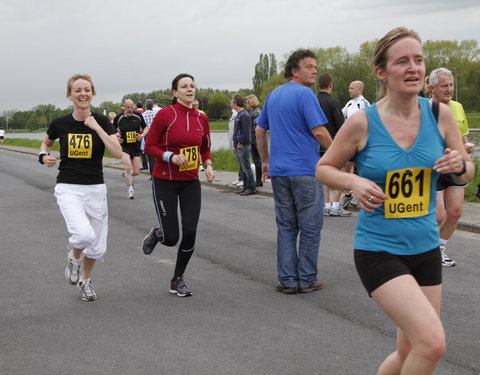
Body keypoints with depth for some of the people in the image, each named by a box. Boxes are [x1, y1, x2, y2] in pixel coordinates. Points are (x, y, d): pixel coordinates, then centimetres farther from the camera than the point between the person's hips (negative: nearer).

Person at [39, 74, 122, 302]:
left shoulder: (101, 122, -4)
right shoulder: (60, 124, -2)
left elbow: (117, 152, -17)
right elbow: (46, 143, 19)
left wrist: (96, 127, -20)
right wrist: (44, 156, -2)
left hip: (95, 189, 1)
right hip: (68, 188, -1)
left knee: (98, 247, 7)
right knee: (84, 235, -26)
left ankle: (85, 280, 38)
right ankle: (74, 257, 10)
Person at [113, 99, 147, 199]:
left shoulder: (138, 116, -2)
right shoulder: (118, 118, -3)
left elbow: (145, 128, 10)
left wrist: (142, 135, -8)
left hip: (136, 147, 2)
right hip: (124, 147, -2)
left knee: (136, 172, 3)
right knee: (128, 167, -22)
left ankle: (126, 175, 39)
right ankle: (130, 190, -9)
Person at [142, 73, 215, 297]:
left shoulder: (201, 119, 4)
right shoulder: (165, 115, -10)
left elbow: (205, 149, 16)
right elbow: (149, 147, -7)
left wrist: (208, 165, -3)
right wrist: (171, 157, -21)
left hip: (190, 182, 4)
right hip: (164, 181, -4)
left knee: (190, 233, -5)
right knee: (171, 238, -7)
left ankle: (178, 279, 17)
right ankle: (156, 233, 32)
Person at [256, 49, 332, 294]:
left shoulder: (273, 95, 14)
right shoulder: (304, 94, -10)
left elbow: (260, 131, 19)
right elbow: (319, 131, -15)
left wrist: (265, 161, 25)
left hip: (279, 172, 7)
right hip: (306, 170, -7)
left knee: (285, 227, 10)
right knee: (310, 227, 3)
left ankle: (287, 280, 11)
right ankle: (307, 279, 8)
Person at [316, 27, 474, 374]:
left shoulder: (439, 115, -2)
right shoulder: (362, 123, -11)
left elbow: (467, 173, 10)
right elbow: (324, 168, 3)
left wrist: (459, 166, -14)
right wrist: (353, 182, -17)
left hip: (425, 248, 5)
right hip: (378, 250, -4)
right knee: (433, 343, -19)